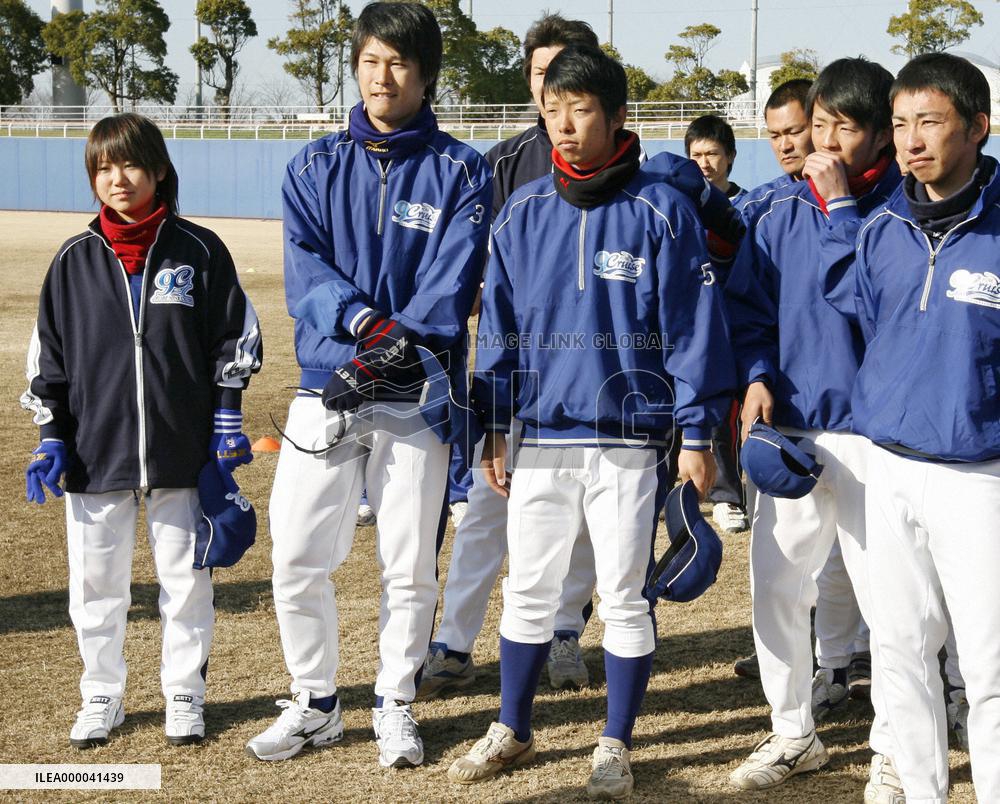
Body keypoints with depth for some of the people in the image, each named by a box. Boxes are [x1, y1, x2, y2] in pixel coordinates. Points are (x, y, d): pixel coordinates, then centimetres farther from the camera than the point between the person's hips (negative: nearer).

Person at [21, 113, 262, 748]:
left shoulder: (199, 251, 0)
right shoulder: (75, 261, 4)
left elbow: (235, 339, 3)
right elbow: (48, 356, 7)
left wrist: (228, 424, -1)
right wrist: (51, 439, 1)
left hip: (181, 453, -1)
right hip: (96, 452, 2)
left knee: (186, 578, 7)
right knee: (96, 583, 8)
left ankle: (185, 694, 23)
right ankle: (102, 697, 24)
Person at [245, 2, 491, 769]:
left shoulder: (460, 171, 2)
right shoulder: (316, 166, 9)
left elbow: (453, 281, -9)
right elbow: (305, 267, -4)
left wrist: (398, 346, -23)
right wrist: (363, 320, -21)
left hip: (417, 396, -2)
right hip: (324, 388, 2)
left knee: (410, 565, 5)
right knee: (298, 558, 3)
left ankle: (396, 706, 21)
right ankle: (315, 703, 21)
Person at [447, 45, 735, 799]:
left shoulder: (661, 211, -7)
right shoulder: (522, 213, 4)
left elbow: (693, 325, -6)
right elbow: (500, 326, 9)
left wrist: (698, 433, -9)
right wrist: (494, 429, 8)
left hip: (629, 439, -3)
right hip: (541, 435, 4)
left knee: (624, 598, 7)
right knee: (527, 590, 13)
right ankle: (512, 730, 29)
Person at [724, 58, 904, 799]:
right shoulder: (783, 213, 8)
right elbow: (748, 304, 12)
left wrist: (841, 208, -16)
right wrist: (756, 376, -2)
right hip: (791, 427, 5)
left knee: (885, 592, 1)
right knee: (776, 583, 9)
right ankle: (793, 734, 25)